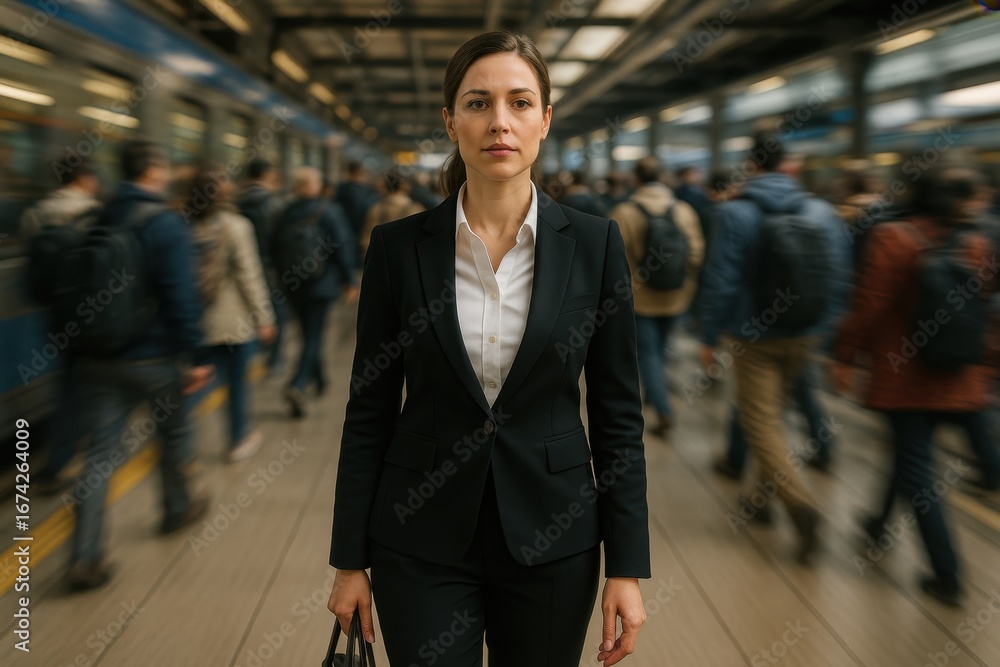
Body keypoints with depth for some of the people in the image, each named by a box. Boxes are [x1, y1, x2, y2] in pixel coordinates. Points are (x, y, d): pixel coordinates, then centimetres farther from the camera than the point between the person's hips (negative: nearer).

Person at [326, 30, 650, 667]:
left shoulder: (595, 244, -6)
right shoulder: (398, 246, -5)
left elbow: (618, 413, -2)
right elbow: (369, 410, 0)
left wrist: (627, 567, -4)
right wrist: (350, 559, 2)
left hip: (551, 537, 1)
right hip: (423, 539, 0)